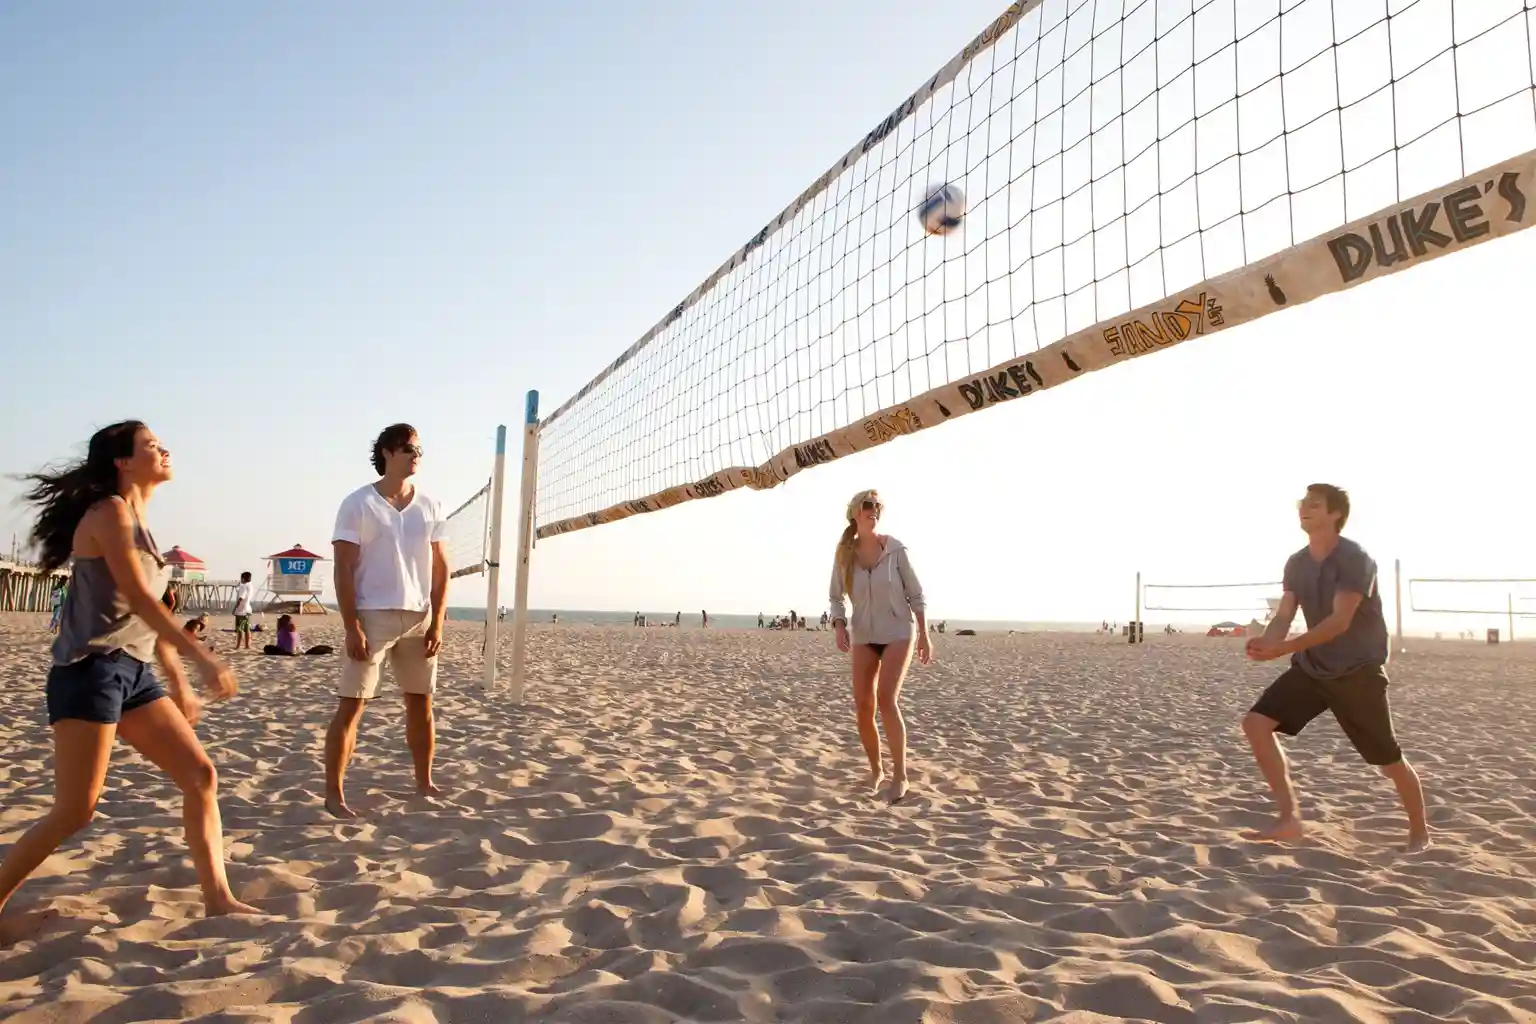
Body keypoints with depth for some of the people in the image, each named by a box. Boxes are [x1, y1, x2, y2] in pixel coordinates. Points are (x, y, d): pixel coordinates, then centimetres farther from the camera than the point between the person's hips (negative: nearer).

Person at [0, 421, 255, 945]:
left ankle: (218, 899, 5)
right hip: (90, 670, -9)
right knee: (76, 810, -6)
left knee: (200, 775, 2)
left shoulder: (138, 523, 17)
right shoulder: (109, 512, -10)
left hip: (132, 671, 9)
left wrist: (179, 684, 21)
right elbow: (139, 600, -19)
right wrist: (203, 658, -24)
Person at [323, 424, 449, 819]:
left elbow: (440, 569, 8)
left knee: (421, 704, 10)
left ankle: (424, 783, 22)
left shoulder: (430, 507, 8)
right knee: (351, 705, -3)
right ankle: (334, 793, 5)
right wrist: (352, 626, -14)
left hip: (419, 617, 4)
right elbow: (344, 570, -7)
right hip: (372, 616, -4)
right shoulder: (358, 504, -3)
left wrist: (436, 623, 0)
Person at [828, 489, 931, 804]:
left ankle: (900, 775, -9)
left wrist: (924, 635, -5)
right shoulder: (844, 554, -5)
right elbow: (836, 598, 4)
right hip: (864, 637, 3)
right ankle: (876, 770, 21)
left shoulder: (895, 549, -11)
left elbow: (915, 593, -3)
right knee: (863, 708, -3)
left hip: (898, 634, -3)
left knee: (886, 701, -20)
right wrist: (840, 628, -14)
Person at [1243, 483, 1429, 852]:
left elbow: (1340, 621, -27)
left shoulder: (1354, 558, -18)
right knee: (1256, 723, -11)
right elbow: (1283, 617, -3)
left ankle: (1420, 832, 31)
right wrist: (1265, 642, -27)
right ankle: (1290, 817, -6)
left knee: (1388, 760, 5)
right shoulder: (1296, 563, 2)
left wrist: (1283, 649, -37)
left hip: (1358, 671, -6)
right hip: (1312, 667, 6)